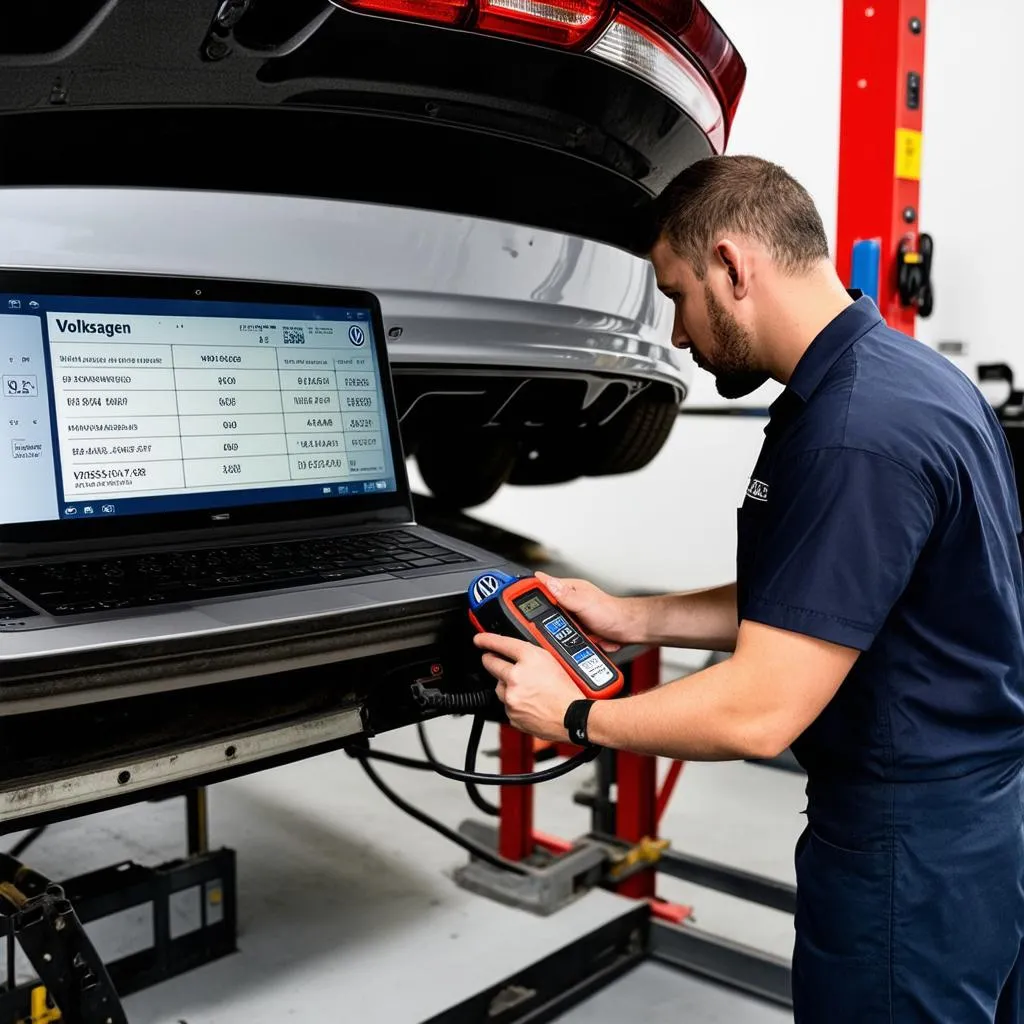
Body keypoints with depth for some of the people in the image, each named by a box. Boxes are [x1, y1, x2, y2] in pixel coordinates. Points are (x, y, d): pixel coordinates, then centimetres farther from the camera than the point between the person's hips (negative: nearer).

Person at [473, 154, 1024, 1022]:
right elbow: (804, 606, 12)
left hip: (912, 847, -9)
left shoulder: (856, 436, -28)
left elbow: (759, 711, -26)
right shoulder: (884, 375, 5)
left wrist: (573, 716, -13)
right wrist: (637, 619, 6)